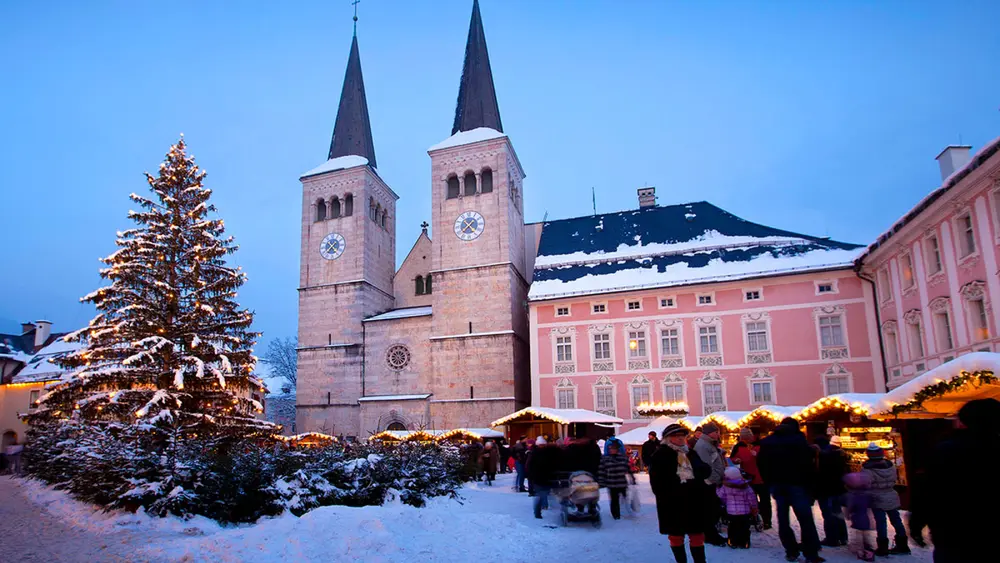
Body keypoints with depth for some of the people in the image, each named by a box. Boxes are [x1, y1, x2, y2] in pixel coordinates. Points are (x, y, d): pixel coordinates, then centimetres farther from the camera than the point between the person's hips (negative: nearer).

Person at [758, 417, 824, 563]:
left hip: (776, 484, 4)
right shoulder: (799, 440, -5)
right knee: (805, 519, -1)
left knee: (783, 519, 9)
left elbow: (761, 464, 9)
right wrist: (809, 483, -1)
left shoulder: (766, 442, 9)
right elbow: (808, 464, -10)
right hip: (796, 484, -4)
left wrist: (769, 482, 13)